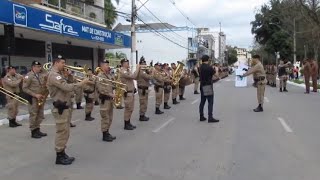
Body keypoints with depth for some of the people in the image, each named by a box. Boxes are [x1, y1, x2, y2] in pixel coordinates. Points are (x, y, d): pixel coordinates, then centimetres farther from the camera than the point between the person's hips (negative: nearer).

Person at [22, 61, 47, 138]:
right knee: (33, 115, -2)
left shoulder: (41, 75, 10)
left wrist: (44, 94, -2)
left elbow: (44, 86, 18)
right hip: (33, 98, -7)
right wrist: (35, 95, -18)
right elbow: (24, 88, -14)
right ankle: (33, 132, 5)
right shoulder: (29, 76, -10)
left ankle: (37, 130, 20)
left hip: (41, 98, 7)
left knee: (40, 115, 11)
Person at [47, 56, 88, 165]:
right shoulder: (54, 75, -17)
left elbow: (66, 87, 15)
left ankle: (63, 154, 24)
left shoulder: (59, 74, 18)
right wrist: (81, 83, -20)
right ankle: (59, 157, 3)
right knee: (62, 132, -5)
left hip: (65, 107, 11)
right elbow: (67, 87, -27)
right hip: (60, 108, -11)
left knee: (65, 132, 15)